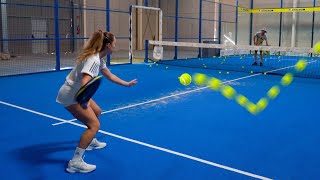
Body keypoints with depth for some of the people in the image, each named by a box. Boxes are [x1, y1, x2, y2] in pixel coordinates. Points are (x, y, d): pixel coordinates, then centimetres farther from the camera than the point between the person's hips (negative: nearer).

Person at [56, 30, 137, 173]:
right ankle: (75, 162, -14)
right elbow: (85, 80, -40)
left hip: (76, 92, 11)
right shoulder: (93, 59, -24)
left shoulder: (98, 58, 8)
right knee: (94, 125, -15)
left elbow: (110, 76, 21)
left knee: (97, 112, 26)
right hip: (71, 95, -11)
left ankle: (90, 141, 44)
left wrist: (127, 84, 29)